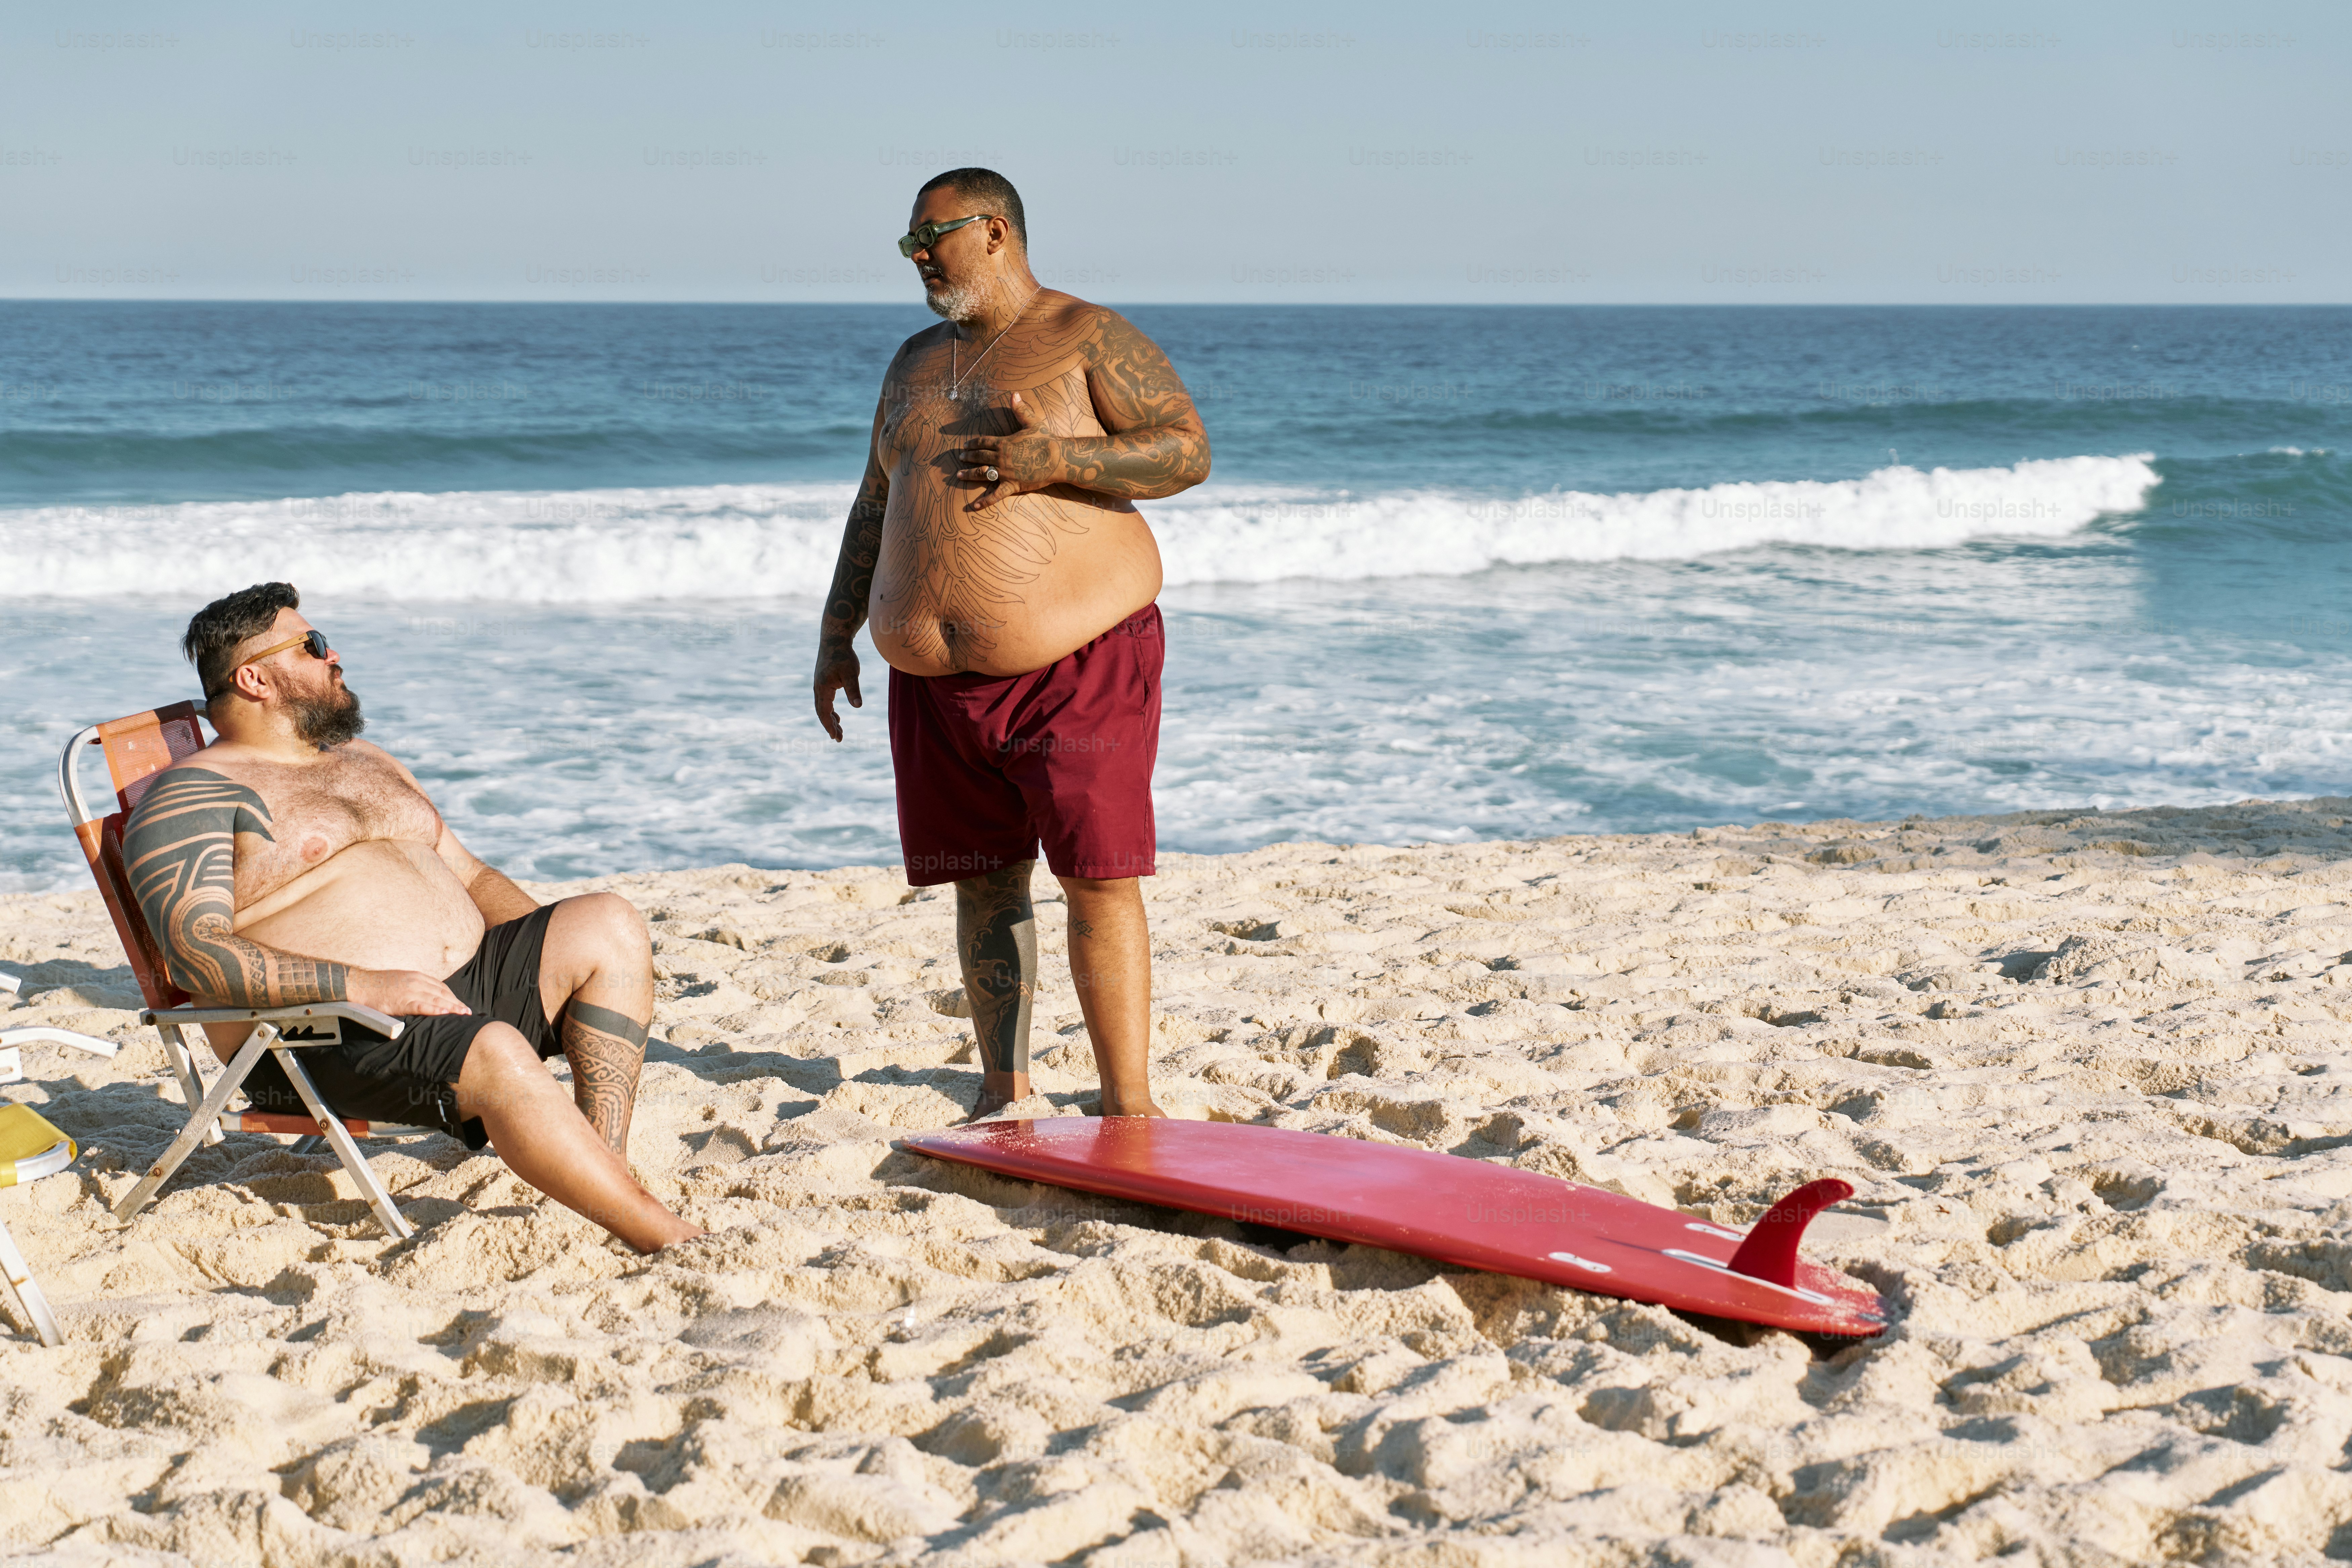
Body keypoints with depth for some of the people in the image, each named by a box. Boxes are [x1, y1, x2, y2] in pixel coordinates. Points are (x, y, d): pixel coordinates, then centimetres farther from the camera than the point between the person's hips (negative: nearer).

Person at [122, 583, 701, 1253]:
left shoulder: (367, 763, 26)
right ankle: (669, 1239, -30)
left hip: (460, 986, 8)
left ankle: (608, 1171, -18)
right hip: (325, 1040, -8)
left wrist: (549, 951, 8)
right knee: (500, 1055, -33)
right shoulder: (192, 793, -1)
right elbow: (197, 952, -16)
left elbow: (470, 877, 29)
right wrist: (359, 985, -27)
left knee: (608, 924, -10)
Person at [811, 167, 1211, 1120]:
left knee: (1101, 879, -9)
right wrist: (836, 636, 18)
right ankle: (1004, 1089, 18)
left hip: (1077, 665, -6)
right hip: (936, 677, 6)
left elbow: (1188, 451, -10)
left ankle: (1128, 1104, -5)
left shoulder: (1088, 339, -3)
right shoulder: (917, 361, 17)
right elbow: (876, 507, 22)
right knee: (983, 879, 9)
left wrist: (1060, 456, -22)